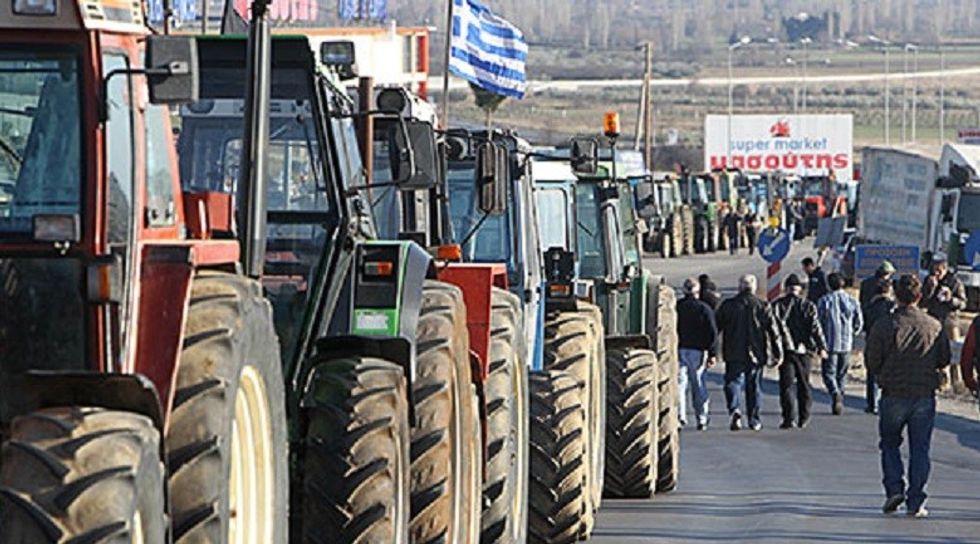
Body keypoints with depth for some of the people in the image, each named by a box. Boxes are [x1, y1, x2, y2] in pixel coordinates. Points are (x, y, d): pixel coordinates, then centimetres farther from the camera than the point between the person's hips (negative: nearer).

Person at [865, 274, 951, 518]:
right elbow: (944, 360, 6)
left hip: (893, 395, -1)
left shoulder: (884, 326, -8)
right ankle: (915, 501, 2)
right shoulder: (934, 326, -2)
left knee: (890, 443, 16)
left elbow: (871, 361, -5)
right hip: (925, 396, 1)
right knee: (920, 449, 6)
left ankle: (894, 488, 1)